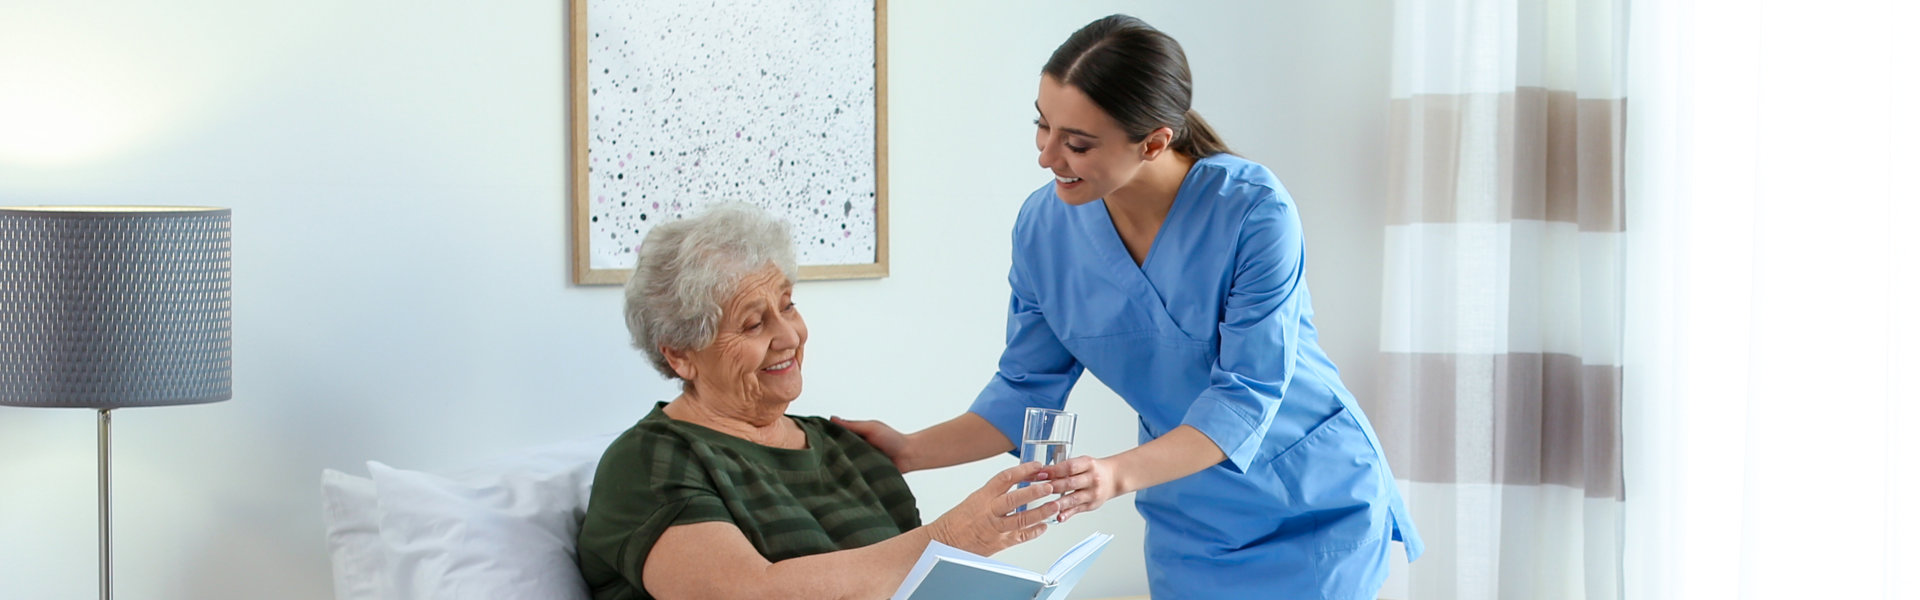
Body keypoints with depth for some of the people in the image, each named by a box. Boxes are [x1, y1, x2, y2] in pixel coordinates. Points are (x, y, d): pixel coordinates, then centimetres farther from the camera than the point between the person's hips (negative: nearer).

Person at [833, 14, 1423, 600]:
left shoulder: (1254, 213, -25)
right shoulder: (1043, 225, -11)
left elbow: (1246, 396, -26)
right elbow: (1026, 390, -1)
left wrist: (1120, 474, -39)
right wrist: (910, 451, -13)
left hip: (1316, 509, -4)